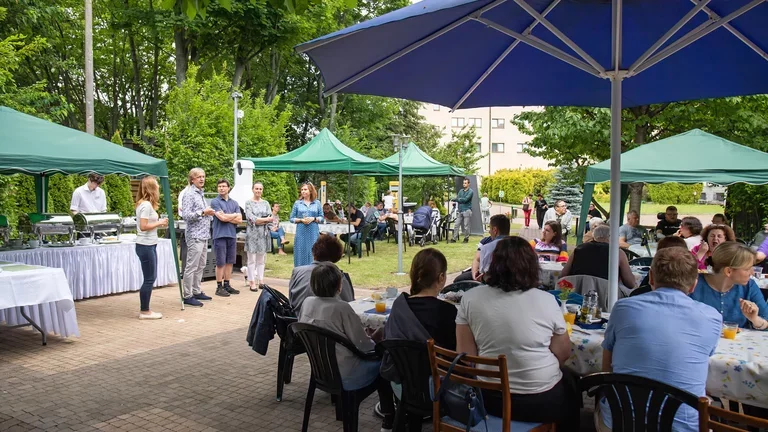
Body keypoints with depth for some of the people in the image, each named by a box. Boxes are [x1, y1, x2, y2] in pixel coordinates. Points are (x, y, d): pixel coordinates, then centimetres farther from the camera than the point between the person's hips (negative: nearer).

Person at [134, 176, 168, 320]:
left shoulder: (146, 204, 12)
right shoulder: (146, 205, -17)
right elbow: (143, 226, -22)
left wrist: (160, 223, 4)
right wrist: (159, 223, -13)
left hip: (150, 245, 10)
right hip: (145, 246, -10)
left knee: (151, 278, 14)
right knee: (149, 279, -2)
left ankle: (146, 310, 21)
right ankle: (144, 312, 7)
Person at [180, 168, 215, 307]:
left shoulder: (200, 194, 18)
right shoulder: (189, 194, -10)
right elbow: (185, 215, -18)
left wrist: (209, 213, 11)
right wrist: (202, 213, -22)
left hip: (204, 235, 9)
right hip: (195, 235, -9)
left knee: (201, 266, 13)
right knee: (192, 266, -7)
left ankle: (196, 292, 22)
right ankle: (187, 296, -2)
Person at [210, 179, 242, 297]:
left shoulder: (234, 203, 13)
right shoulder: (215, 202, -2)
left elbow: (239, 220, 4)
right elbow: (222, 217, -14)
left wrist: (227, 217, -8)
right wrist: (235, 215, 1)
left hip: (232, 235, 5)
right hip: (220, 235, -5)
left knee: (229, 262, 9)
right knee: (220, 263, -1)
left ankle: (227, 285, 17)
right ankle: (219, 287, 6)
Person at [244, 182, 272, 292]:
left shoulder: (266, 203, 12)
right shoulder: (248, 203, 3)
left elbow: (271, 218, 2)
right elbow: (250, 217, -9)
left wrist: (258, 221, -11)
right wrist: (265, 219, -10)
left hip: (263, 233, 3)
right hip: (252, 233, -3)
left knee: (261, 259, 6)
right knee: (252, 259, -2)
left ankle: (261, 281, 11)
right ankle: (252, 282, 1)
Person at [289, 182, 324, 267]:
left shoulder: (317, 203, 6)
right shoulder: (297, 203, 6)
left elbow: (321, 218, 7)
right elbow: (291, 218, 7)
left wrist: (313, 219, -11)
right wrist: (301, 220, -10)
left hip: (313, 233, 0)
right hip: (301, 233, 0)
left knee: (313, 254, 0)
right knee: (301, 254, 1)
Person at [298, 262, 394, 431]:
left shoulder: (307, 303, -4)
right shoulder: (341, 307, -24)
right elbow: (362, 344, -17)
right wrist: (375, 345, 5)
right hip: (344, 376, -7)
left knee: (375, 357, 26)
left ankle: (386, 409, 37)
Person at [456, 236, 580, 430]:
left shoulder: (470, 298, -9)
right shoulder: (546, 300, -12)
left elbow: (466, 355, -6)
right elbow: (563, 354, -3)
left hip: (489, 398, 3)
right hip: (541, 401, -2)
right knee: (571, 388, 32)